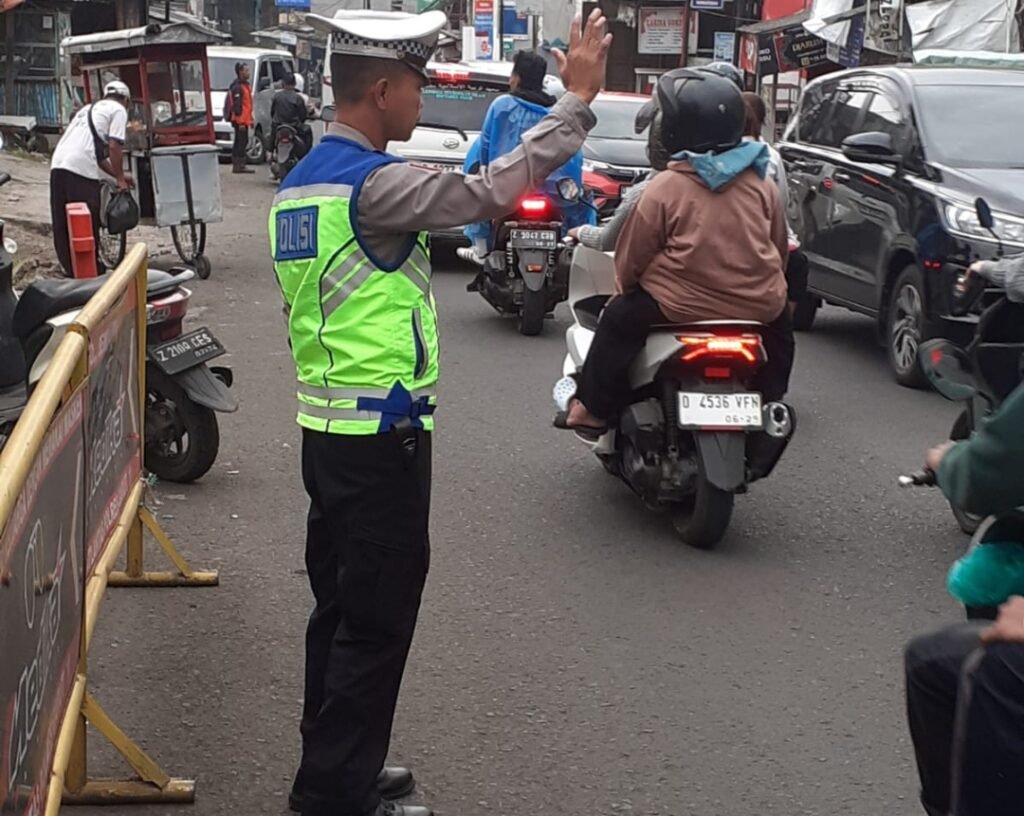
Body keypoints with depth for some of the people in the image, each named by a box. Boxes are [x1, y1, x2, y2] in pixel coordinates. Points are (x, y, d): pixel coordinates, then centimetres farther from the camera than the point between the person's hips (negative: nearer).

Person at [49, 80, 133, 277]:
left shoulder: (89, 109, 30)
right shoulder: (118, 110, 6)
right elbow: (114, 147, -5)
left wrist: (117, 174, 32)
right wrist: (120, 178, 4)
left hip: (58, 165, 8)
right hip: (81, 171, -8)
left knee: (63, 226, 12)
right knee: (87, 224, 0)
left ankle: (71, 269, 20)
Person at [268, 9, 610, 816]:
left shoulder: (299, 183, 11)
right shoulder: (372, 182, -19)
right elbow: (492, 190, -21)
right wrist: (578, 99, -13)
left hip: (328, 426, 10)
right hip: (381, 436, -9)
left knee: (341, 607, 18)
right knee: (377, 620, 1)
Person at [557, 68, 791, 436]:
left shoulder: (664, 188, -9)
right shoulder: (761, 184, 2)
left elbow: (632, 256, -1)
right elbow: (780, 248, 12)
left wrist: (624, 288, 19)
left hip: (682, 307, -4)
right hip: (758, 307, 4)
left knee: (618, 319, 18)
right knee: (779, 323, 36)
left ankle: (593, 409, 19)